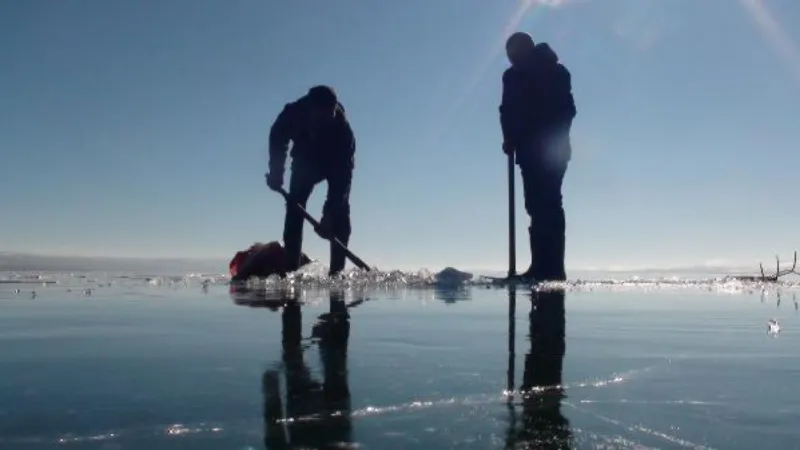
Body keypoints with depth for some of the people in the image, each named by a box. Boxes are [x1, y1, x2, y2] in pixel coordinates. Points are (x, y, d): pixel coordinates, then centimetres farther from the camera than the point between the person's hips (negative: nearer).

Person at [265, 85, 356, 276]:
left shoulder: (343, 130, -41)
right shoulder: (293, 113, -35)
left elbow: (343, 174, -42)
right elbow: (277, 137, -10)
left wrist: (329, 214, -48)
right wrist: (276, 172, -15)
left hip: (338, 164, -2)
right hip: (306, 161, 2)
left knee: (339, 209, -17)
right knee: (295, 206, -9)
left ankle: (337, 269, -16)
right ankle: (290, 267, -8)